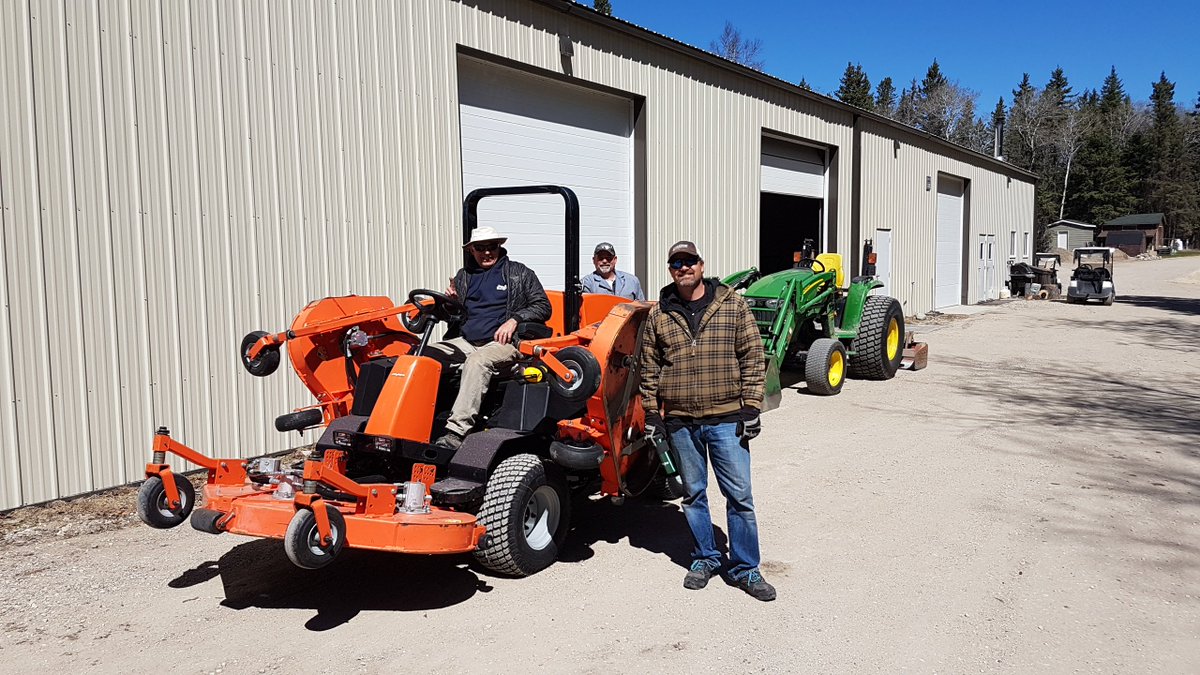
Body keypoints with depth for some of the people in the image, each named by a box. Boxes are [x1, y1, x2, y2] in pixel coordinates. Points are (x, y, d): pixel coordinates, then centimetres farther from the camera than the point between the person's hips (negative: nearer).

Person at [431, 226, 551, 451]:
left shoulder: (519, 273, 9)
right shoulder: (463, 276, 21)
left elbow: (543, 306, 4)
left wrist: (514, 319, -11)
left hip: (502, 342, -5)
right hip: (465, 341, 5)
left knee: (477, 361, -37)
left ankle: (456, 432, -44)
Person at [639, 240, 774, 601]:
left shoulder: (733, 305, 0)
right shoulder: (658, 314, 6)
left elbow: (752, 358, 0)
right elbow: (649, 367, 10)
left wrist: (751, 406, -5)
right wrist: (652, 412, 6)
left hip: (727, 418, -2)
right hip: (681, 421, 2)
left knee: (739, 495, 2)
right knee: (693, 494, 13)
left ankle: (745, 569, 15)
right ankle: (704, 559, 30)